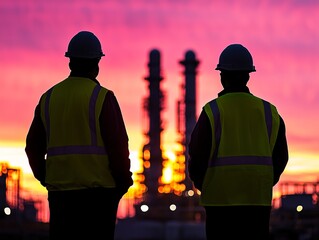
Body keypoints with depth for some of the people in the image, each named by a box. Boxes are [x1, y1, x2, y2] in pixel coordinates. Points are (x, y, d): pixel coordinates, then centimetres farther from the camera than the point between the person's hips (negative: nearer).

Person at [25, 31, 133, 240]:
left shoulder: (49, 97, 9)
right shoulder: (102, 97, -6)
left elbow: (33, 146, 12)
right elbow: (118, 144, -10)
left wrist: (46, 178, 22)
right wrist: (123, 181, 2)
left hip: (59, 191, 4)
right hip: (98, 190, -4)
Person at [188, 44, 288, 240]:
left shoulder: (212, 111, -6)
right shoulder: (268, 111, 5)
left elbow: (198, 155, -6)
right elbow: (280, 156, 6)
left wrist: (201, 184, 12)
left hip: (221, 198, -3)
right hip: (258, 199, 3)